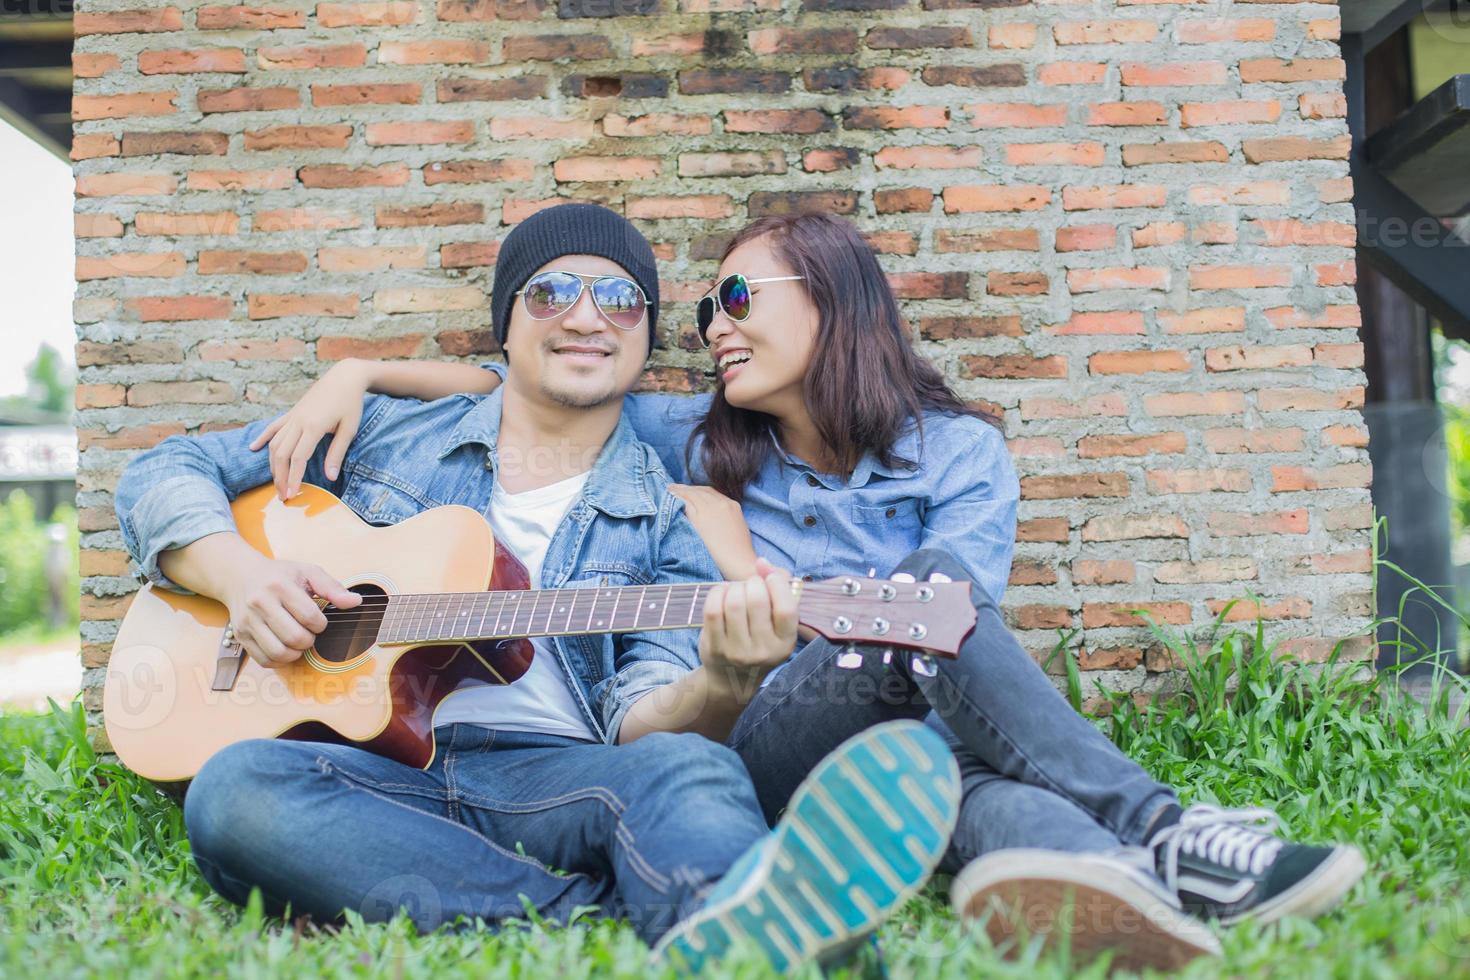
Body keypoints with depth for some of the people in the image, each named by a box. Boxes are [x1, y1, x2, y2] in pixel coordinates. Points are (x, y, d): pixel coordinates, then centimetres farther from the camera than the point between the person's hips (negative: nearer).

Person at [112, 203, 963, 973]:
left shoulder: (668, 519, 13)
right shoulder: (384, 433, 16)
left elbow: (641, 717, 2)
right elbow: (167, 473, 20)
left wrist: (719, 686, -22)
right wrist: (238, 572, -2)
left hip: (555, 775, -1)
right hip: (375, 771, 1)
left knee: (692, 769, -32)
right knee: (237, 787, -32)